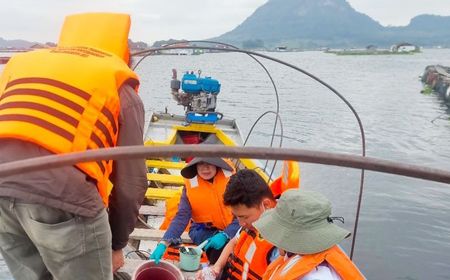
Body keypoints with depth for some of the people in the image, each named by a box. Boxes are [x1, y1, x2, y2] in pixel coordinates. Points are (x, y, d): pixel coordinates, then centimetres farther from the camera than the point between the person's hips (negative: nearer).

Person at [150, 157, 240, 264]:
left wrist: (225, 235, -28)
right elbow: (181, 217, -13)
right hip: (204, 230, 0)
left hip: (232, 229, 1)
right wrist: (164, 243, -27)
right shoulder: (191, 184, -10)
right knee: (220, 248, -30)